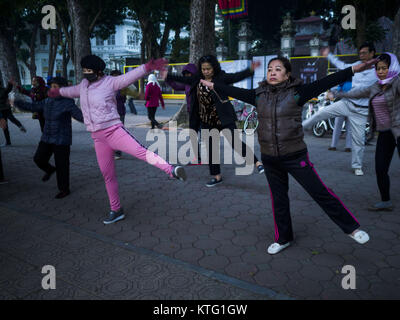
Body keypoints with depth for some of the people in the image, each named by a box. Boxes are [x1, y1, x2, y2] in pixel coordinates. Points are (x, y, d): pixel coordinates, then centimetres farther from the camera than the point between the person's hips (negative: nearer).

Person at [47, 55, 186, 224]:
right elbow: (72, 91, 39)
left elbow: (130, 76, -16)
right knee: (107, 175, 10)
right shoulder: (84, 85, 17)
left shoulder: (110, 82, -3)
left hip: (114, 131, -6)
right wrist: (56, 91, 57)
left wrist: (148, 66, -31)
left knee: (141, 151, -30)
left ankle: (171, 170, -45)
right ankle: (116, 210, 20)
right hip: (98, 137, 6)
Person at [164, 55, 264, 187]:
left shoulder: (221, 77, -9)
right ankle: (217, 176, 25)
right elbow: (182, 79, 20)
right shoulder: (197, 79, 6)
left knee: (235, 142, -17)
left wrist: (250, 70, -39)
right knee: (210, 150, 11)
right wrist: (167, 76, 26)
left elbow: (237, 76, -22)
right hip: (207, 123, 6)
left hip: (224, 119, -6)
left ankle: (257, 162, -5)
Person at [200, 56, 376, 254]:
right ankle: (283, 239, 34)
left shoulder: (297, 93, -7)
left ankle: (352, 228, 21)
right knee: (278, 200, 15)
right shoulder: (259, 95, 3)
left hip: (295, 156, -3)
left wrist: (353, 70, -24)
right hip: (269, 159, 4)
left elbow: (323, 83, -15)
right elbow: (235, 92, 10)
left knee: (320, 193, 1)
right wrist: (213, 85, 14)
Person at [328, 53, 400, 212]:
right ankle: (386, 202, 22)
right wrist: (338, 94, 39)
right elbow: (359, 93, 29)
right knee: (380, 169, 7)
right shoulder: (376, 87, 12)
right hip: (384, 133, 7)